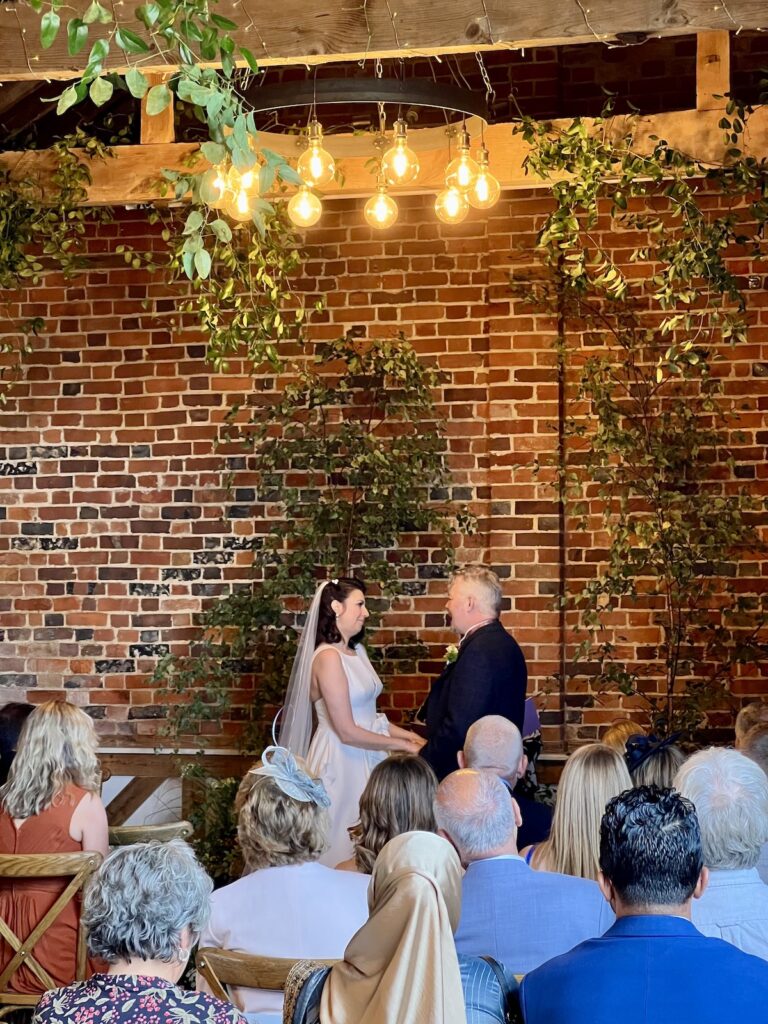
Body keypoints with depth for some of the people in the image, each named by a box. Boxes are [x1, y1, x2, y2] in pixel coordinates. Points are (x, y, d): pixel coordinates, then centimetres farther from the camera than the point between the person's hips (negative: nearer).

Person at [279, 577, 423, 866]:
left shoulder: (357, 651, 9)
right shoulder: (328, 657, -18)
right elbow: (347, 732, -19)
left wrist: (404, 733, 2)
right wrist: (401, 745, -12)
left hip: (364, 759, 8)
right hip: (340, 762, -8)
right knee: (342, 846, 3)